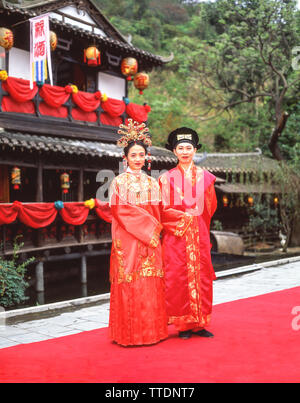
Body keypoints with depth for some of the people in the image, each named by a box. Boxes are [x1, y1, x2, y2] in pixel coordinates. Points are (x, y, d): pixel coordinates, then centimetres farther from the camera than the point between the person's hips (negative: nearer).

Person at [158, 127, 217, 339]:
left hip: (199, 234, 2)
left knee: (201, 275, 3)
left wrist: (195, 221, 11)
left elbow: (211, 207, 14)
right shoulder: (167, 178, 4)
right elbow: (164, 210, 4)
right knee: (177, 277, -2)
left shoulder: (205, 177, 8)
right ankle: (183, 324, 7)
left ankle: (200, 323, 12)